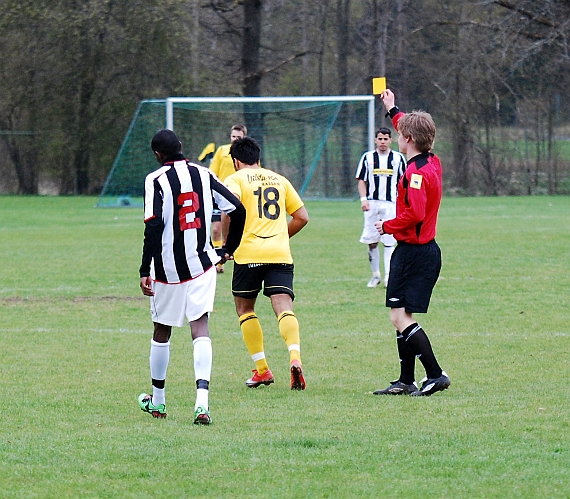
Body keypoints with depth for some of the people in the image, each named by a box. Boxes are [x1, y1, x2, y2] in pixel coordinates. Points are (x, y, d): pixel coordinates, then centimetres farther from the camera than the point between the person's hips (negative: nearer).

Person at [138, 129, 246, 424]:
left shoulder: (156, 180, -9)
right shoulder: (203, 175, 3)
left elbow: (153, 227, -17)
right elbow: (238, 210, 2)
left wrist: (145, 271, -15)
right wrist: (227, 250, 14)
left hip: (167, 269, -2)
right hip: (201, 265, 2)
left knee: (162, 331, 15)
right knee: (200, 329, -3)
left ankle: (157, 401, 29)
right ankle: (202, 403, -21)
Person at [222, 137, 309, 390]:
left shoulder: (235, 179, 5)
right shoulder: (279, 179, 19)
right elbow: (302, 217, 19)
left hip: (248, 253, -3)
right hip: (281, 254, 3)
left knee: (245, 308, 15)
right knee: (284, 308, -7)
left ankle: (262, 370, 12)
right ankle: (295, 358, -33)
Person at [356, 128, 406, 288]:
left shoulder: (398, 158, 7)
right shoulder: (368, 157, 8)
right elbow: (362, 180, 8)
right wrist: (363, 199, -6)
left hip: (391, 204, -1)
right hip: (372, 204, 1)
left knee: (389, 242, -7)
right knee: (371, 242, 2)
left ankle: (388, 277, -10)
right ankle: (375, 275, 16)